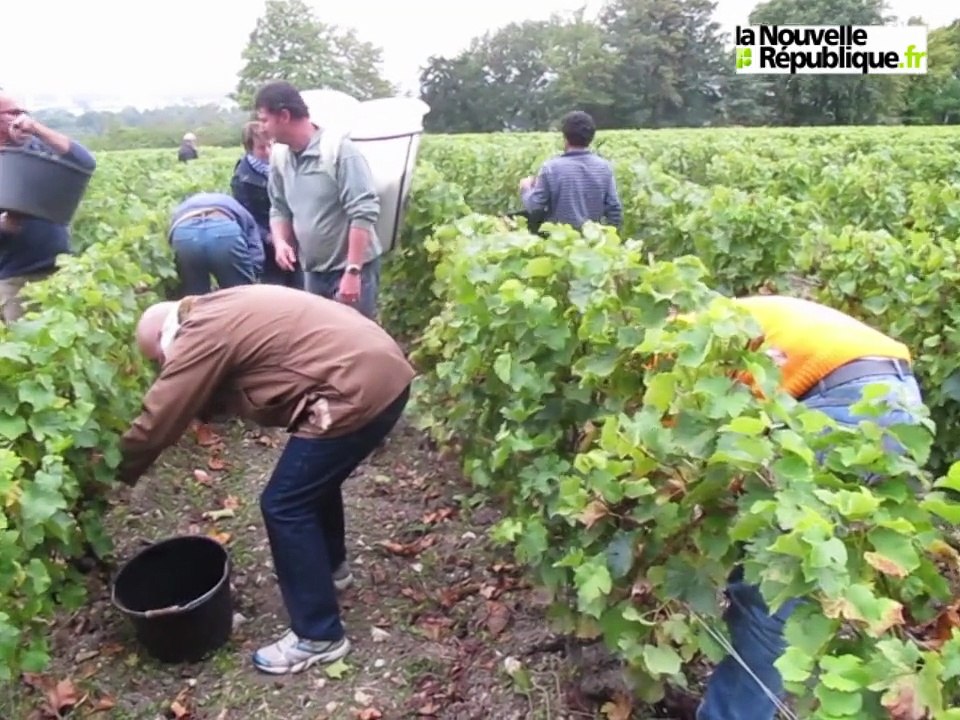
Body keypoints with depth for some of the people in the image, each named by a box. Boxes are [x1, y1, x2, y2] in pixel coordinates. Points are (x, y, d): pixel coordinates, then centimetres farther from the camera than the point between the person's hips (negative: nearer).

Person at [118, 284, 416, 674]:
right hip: (384, 370, 11)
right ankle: (331, 567, 50)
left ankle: (318, 636, 13)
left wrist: (115, 475, 11)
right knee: (315, 476, 29)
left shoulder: (200, 335, -7)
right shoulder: (219, 313, 22)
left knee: (285, 506, 1)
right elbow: (214, 394, 30)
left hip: (357, 391, -11)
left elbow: (157, 421, -3)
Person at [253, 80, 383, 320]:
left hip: (352, 267, -7)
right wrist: (280, 242, -5)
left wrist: (352, 271, -23)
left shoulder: (340, 150, -17)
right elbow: (279, 209, 16)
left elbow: (363, 213, -20)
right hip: (313, 270, 7)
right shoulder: (280, 158, 4)